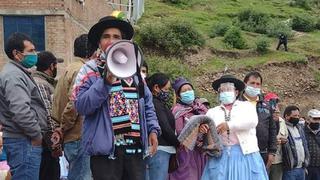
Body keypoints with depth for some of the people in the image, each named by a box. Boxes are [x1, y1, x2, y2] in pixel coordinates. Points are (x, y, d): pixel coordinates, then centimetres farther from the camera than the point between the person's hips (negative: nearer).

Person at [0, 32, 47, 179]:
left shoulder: (18, 73, 18)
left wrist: (37, 135, 14)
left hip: (25, 140, 11)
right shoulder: (13, 76, -15)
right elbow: (21, 112, -27)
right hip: (24, 142, -11)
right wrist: (37, 135, -14)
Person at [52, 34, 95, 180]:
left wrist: (61, 128, 13)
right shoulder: (82, 70, -12)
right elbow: (74, 103, -20)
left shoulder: (70, 69, 18)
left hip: (71, 137, 10)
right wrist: (63, 128, -10)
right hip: (79, 136, -10)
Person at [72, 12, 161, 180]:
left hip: (135, 147, 5)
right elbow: (81, 106, -12)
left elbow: (147, 103, 20)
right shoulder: (90, 69, 0)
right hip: (106, 148, -5)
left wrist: (153, 129, 8)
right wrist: (105, 82, -20)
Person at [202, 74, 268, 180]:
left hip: (245, 153, -1)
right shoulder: (212, 112, 16)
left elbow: (252, 120, -9)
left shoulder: (246, 105, 10)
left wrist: (229, 125, -19)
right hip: (220, 156, 2)